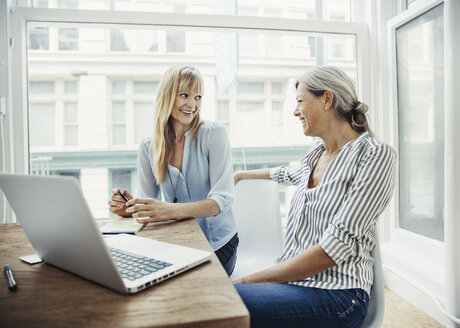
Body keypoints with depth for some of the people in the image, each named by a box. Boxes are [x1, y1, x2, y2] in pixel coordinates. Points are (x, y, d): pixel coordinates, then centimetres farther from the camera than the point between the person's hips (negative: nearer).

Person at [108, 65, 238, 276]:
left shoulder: (214, 134, -9)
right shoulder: (148, 147, 1)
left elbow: (222, 199, -18)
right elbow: (148, 200, 4)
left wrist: (172, 210, -34)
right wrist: (130, 209, -20)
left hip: (217, 244, -2)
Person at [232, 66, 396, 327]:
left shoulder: (375, 156, -12)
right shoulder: (317, 153, 10)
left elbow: (335, 247, -19)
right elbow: (288, 173, 34)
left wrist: (247, 281, -19)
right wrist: (241, 175, 48)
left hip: (335, 292, -7)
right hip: (292, 278, 7)